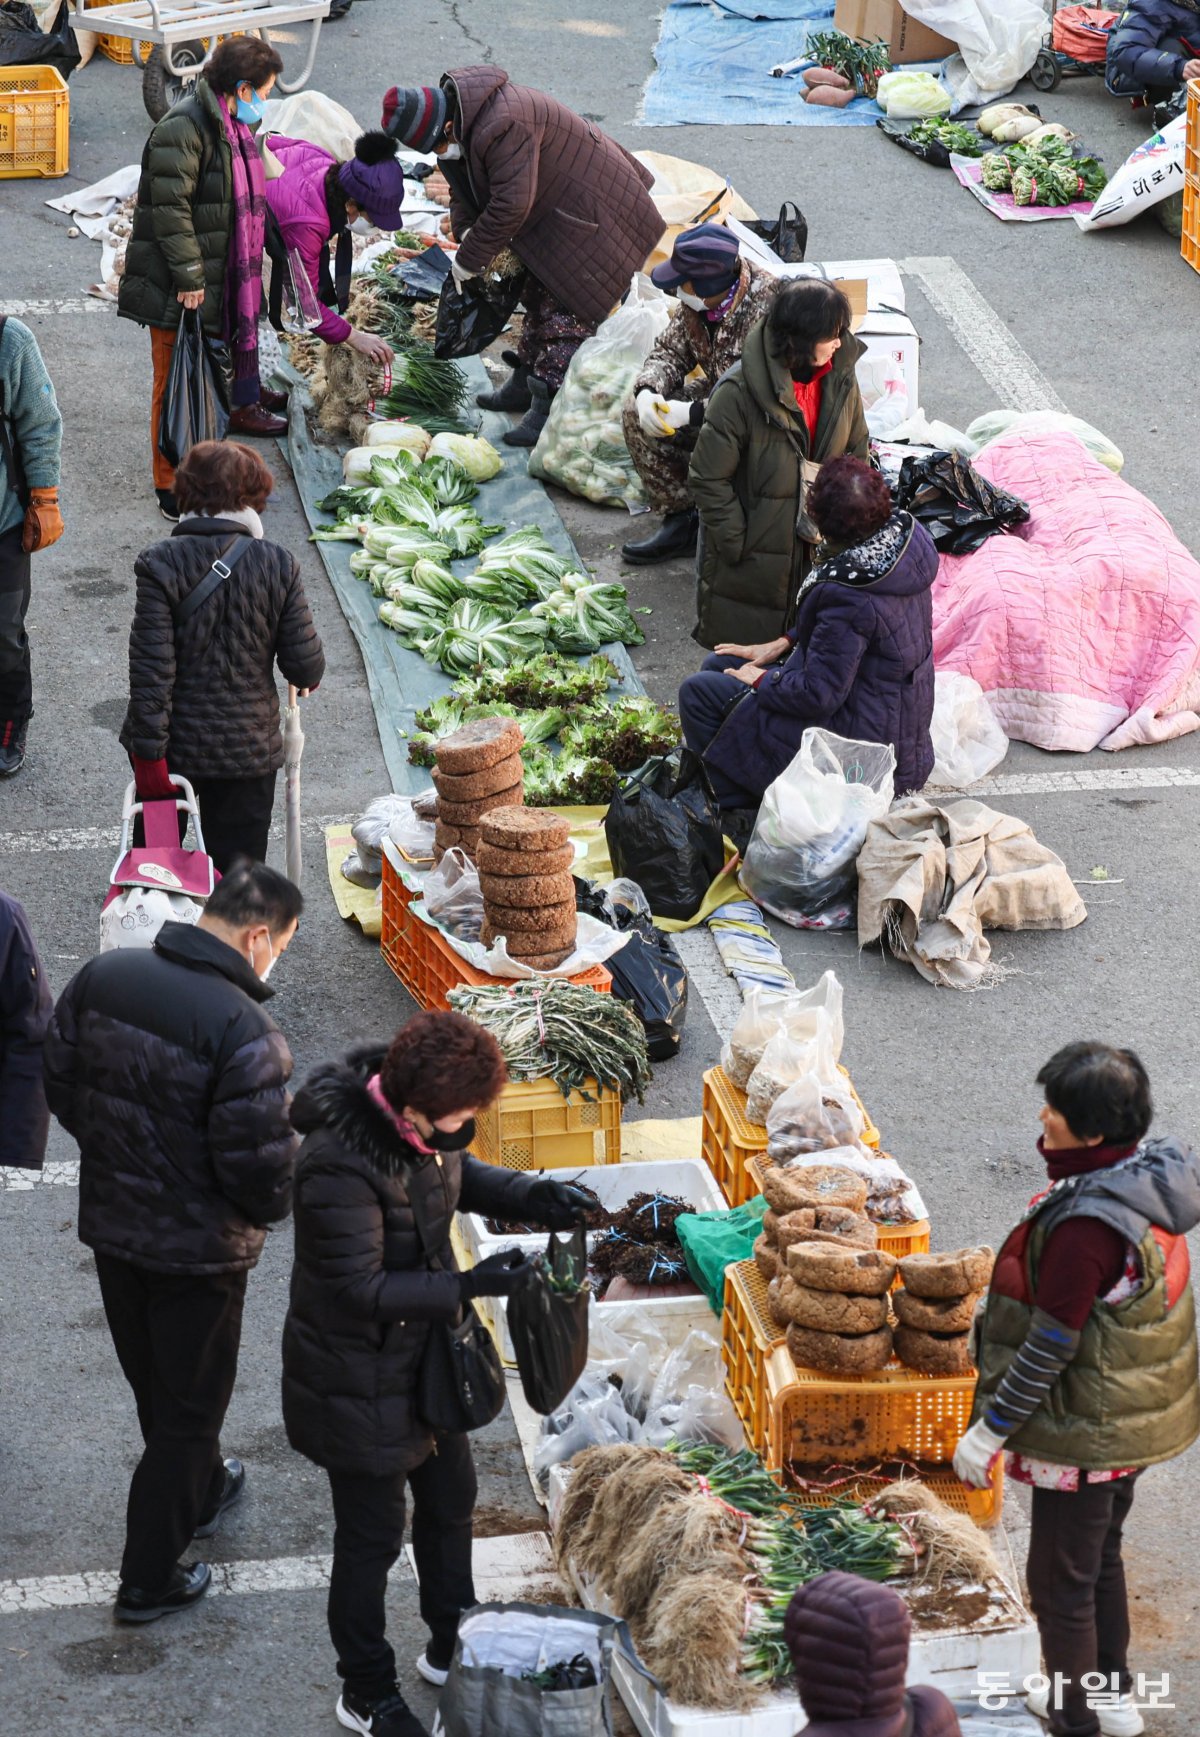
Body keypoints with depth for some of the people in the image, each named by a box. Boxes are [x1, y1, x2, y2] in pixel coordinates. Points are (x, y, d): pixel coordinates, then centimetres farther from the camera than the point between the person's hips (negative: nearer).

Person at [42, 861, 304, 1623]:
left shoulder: (103, 977, -9)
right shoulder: (244, 1031, -29)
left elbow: (62, 1089, 3)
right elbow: (261, 1167, -26)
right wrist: (275, 1204, -3)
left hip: (110, 1223, 7)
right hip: (198, 1247, -7)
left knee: (154, 1383, 27)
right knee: (187, 1407, 12)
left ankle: (202, 1491, 53)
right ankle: (151, 1580, 22)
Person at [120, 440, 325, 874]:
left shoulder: (160, 564, -13)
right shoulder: (277, 565, -10)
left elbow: (150, 669, -15)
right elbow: (305, 666, -7)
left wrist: (149, 754, -11)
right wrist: (308, 675, 17)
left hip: (175, 744, 0)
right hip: (249, 748, 0)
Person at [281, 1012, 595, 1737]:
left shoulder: (421, 1119, -10)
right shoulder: (340, 1163, -35)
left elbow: (457, 1175, 11)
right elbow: (360, 1289, -30)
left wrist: (529, 1195, -6)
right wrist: (467, 1287, -32)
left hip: (428, 1351, 8)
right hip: (360, 1376, -8)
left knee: (450, 1498, 24)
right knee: (373, 1534, 9)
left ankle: (453, 1648, 47)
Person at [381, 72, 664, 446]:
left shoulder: (501, 128, -34)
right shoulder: (460, 114, -1)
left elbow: (511, 205, -33)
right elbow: (464, 185, 13)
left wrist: (470, 259, -22)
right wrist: (465, 231, -4)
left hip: (591, 215, -11)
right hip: (554, 212, 11)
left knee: (568, 310, -11)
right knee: (538, 297, 21)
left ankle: (550, 409, -10)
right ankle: (525, 385, 35)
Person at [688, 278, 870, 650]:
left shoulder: (840, 380, -4)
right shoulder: (738, 392, -22)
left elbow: (857, 454, 10)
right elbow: (708, 479, -16)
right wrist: (737, 545, -14)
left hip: (817, 548, 5)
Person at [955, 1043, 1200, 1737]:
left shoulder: (1087, 1224, -33)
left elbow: (1050, 1346, -26)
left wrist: (991, 1429, -15)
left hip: (1087, 1432, -9)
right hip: (1137, 1414, 9)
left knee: (1061, 1584, 10)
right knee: (1100, 1558, 27)